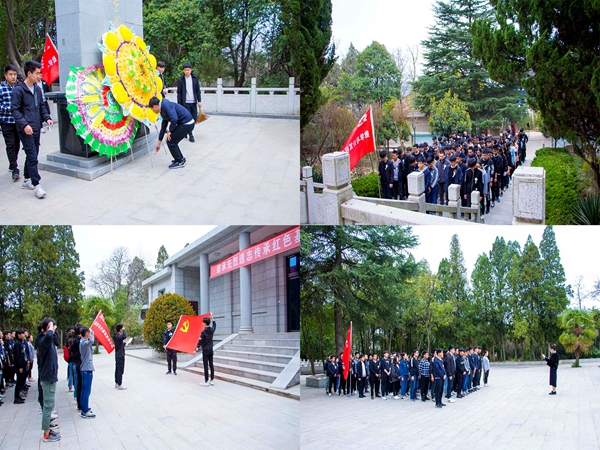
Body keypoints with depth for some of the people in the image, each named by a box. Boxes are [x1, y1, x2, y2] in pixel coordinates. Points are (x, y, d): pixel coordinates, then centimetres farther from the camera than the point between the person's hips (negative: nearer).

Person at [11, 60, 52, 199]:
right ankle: (36, 185, -8)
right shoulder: (19, 90, -11)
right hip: (26, 130, -8)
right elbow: (15, 110, -12)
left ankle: (26, 180, 28)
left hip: (36, 128, 8)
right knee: (32, 156, -10)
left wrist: (47, 118, 3)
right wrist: (24, 124, -22)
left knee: (33, 155, 14)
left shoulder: (37, 89, 10)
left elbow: (42, 105, 20)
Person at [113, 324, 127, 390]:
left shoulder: (116, 336, 10)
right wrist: (124, 330, -28)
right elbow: (124, 336, -41)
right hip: (120, 356, -10)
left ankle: (116, 383, 23)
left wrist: (124, 343, 15)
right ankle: (119, 385, -1)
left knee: (117, 370, 15)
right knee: (120, 370, -5)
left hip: (117, 355, 10)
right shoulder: (118, 336, -20)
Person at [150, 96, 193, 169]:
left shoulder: (166, 105, -15)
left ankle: (180, 162, 11)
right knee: (172, 141, 17)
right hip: (185, 123, 9)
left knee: (170, 141, -1)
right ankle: (181, 159, 31)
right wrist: (159, 142, 31)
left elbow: (174, 119, -27)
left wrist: (170, 131, -11)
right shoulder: (163, 111, 16)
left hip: (187, 124, -9)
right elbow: (163, 127, 25)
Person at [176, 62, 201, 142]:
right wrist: (179, 104, -4)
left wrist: (199, 100, 2)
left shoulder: (194, 78, 7)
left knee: (194, 118, 5)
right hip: (185, 103, -3)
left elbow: (198, 90, 9)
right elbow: (179, 93, 0)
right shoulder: (180, 80, -2)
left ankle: (186, 131, 25)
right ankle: (190, 135, 0)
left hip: (193, 102, 4)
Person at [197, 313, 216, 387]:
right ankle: (212, 380, 14)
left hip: (205, 350, -6)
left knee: (206, 366, -3)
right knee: (211, 365, 11)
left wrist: (197, 348, -3)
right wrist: (212, 318, 31)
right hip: (211, 350, 6)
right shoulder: (212, 330, 2)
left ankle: (206, 382, -1)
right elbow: (214, 325, 25)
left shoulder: (203, 332, -15)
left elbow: (200, 341, -12)